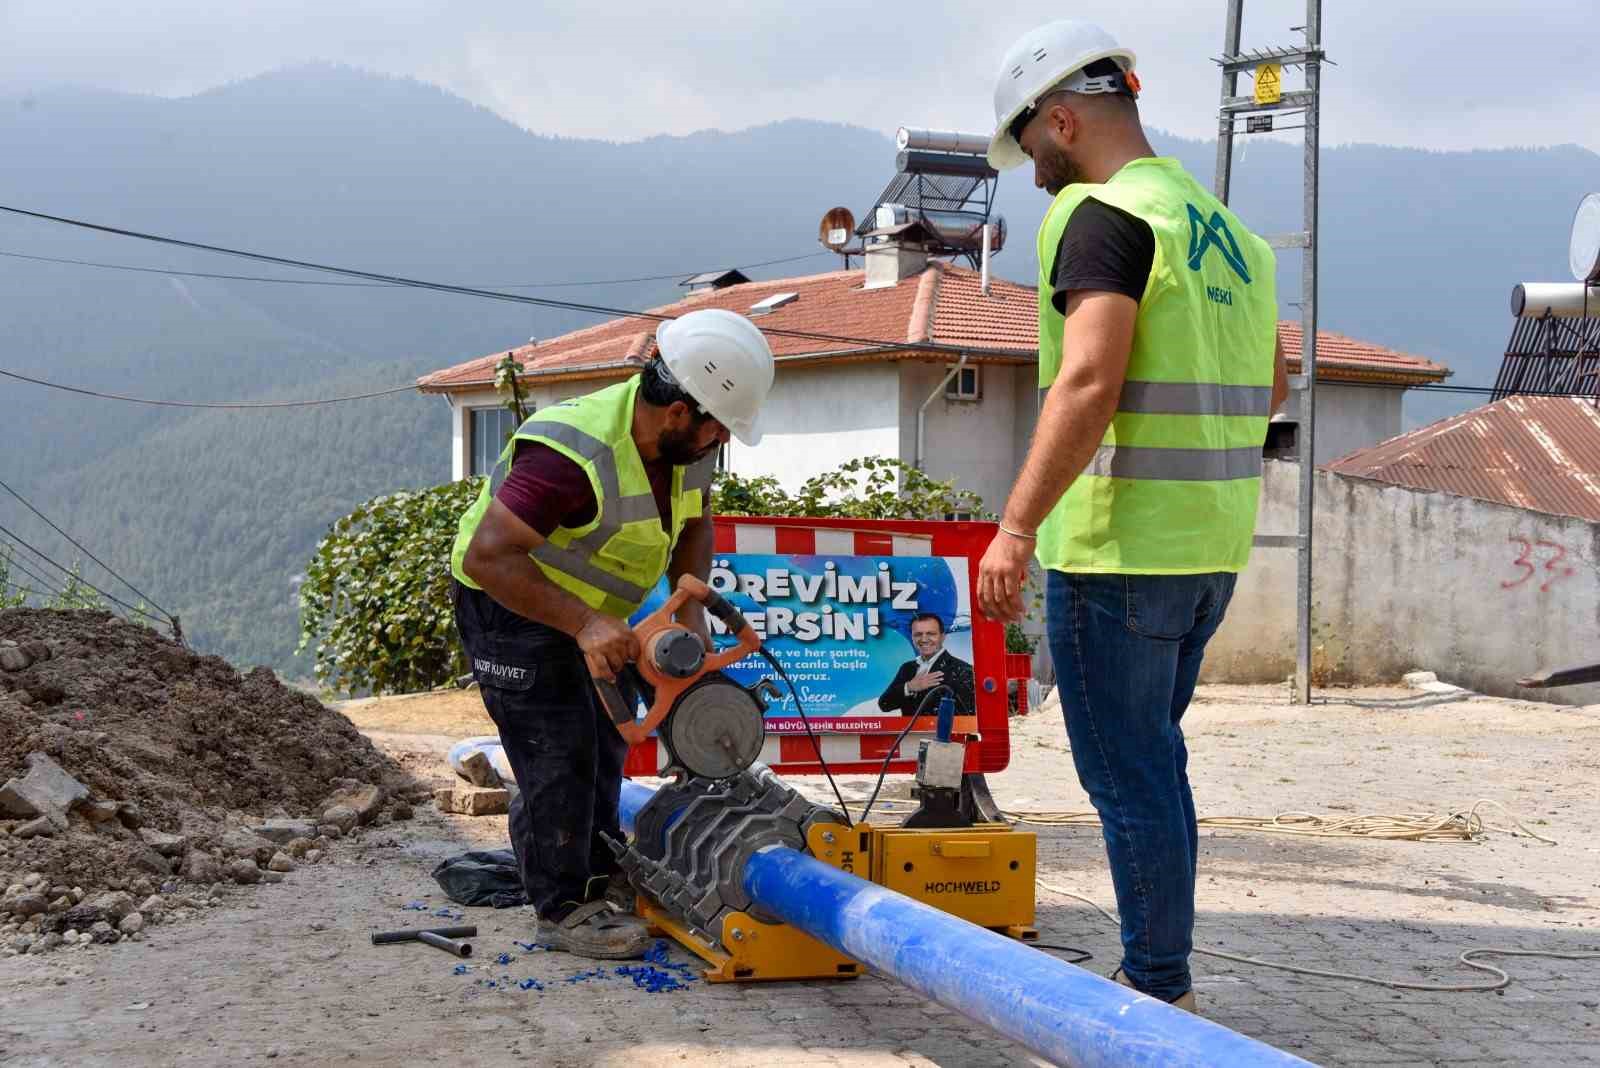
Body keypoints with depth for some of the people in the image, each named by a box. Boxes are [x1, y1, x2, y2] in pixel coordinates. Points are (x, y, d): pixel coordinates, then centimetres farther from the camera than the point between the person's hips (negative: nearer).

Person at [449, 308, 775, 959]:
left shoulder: (686, 441, -11)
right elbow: (488, 556, -38)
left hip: (587, 611, 9)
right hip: (509, 607, -9)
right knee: (558, 756, -8)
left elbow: (694, 526, 8)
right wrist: (585, 625, -38)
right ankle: (563, 909, 2)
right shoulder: (577, 455, -38)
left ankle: (602, 878, 30)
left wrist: (690, 612, -7)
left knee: (605, 740, 16)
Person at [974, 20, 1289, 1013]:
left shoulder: (1106, 216, -12)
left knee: (1127, 773, 0)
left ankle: (1159, 989, 7)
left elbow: (1088, 382, -24)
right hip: (1211, 548, 9)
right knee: (1151, 758, 19)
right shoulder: (1229, 230, 15)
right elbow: (1270, 386, 25)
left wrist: (1016, 526, -25)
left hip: (1118, 549, -9)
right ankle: (1160, 972, 27)